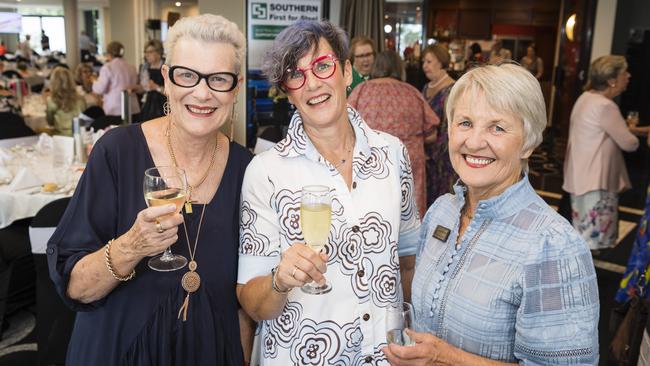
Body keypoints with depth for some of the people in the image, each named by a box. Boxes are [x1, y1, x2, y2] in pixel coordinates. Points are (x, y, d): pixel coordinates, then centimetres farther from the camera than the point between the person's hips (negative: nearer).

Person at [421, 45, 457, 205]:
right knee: (426, 196, 12)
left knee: (440, 196, 2)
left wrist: (433, 154, -13)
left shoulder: (451, 90, -13)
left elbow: (449, 128, -17)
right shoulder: (426, 88, 11)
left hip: (443, 154, -7)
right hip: (426, 153, 7)